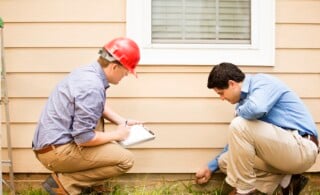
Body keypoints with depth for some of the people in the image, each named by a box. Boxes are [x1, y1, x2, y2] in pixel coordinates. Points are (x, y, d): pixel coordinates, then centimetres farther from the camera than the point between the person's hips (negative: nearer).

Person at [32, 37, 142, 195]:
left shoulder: (88, 71, 7)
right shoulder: (92, 87, -23)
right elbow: (84, 138, -24)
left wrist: (123, 122, 16)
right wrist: (116, 135, -7)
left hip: (49, 143, 10)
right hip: (56, 150, -10)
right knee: (126, 159, -8)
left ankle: (90, 181, 15)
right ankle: (64, 182, -5)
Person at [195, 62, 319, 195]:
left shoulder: (263, 82, -11)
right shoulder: (245, 101, 13)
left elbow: (256, 109, -35)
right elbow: (236, 141, 22)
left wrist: (239, 112, -11)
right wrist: (211, 167, 23)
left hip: (301, 148, -10)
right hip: (282, 150, 10)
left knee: (239, 125, -23)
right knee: (225, 161, 10)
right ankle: (285, 180, 3)